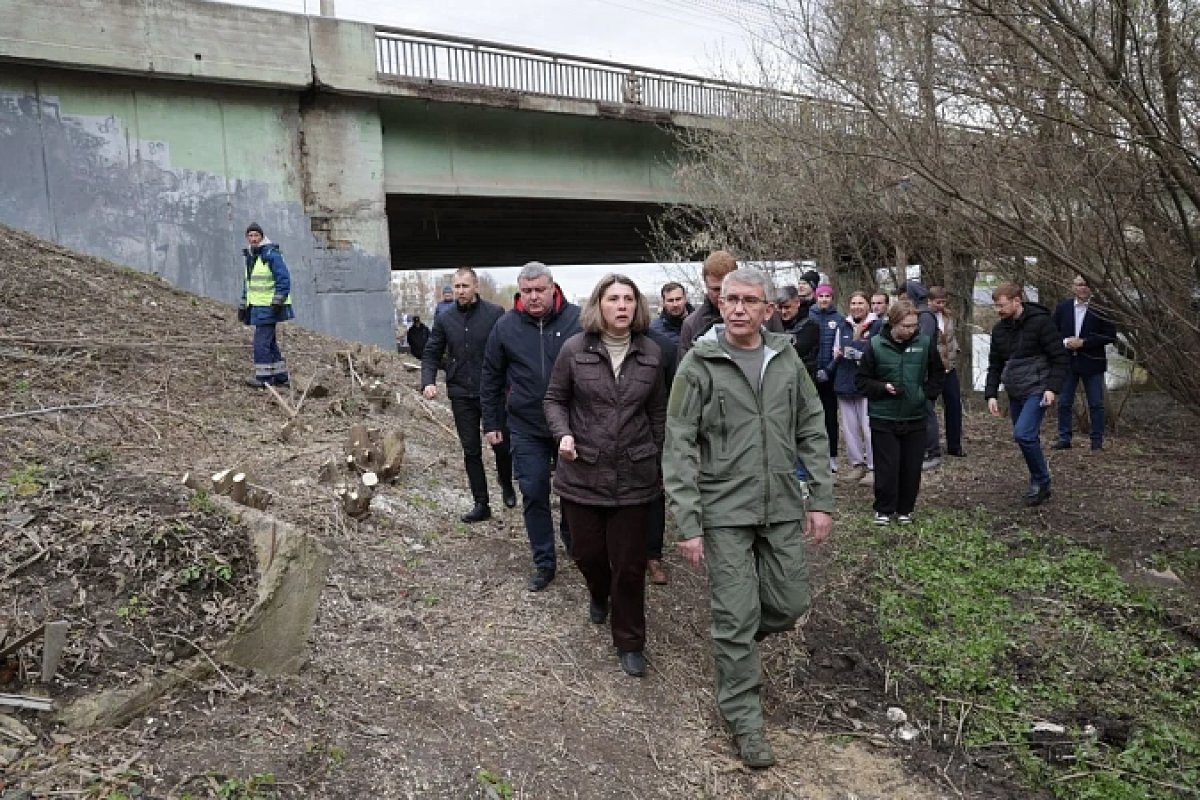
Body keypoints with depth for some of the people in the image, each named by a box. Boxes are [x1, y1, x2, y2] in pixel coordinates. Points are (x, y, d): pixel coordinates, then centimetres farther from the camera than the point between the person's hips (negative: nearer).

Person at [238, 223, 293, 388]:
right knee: (270, 342, 12)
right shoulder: (250, 257, 17)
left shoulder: (272, 254, -11)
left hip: (268, 307, -9)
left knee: (261, 341, -9)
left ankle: (264, 377, -3)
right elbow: (247, 283, 24)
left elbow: (284, 279, -16)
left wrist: (277, 303, -20)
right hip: (257, 307, 9)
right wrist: (242, 306, 22)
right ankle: (280, 376, 18)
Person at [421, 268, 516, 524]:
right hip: (461, 395, 3)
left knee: (501, 445, 5)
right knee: (471, 451, 8)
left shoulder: (495, 314, -6)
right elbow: (431, 354, 7)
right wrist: (428, 381, -9)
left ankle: (506, 485, 36)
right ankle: (481, 505, 19)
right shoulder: (444, 319, 5)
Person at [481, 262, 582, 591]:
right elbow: (491, 378, 7)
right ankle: (544, 563, 19)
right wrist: (491, 423, 8)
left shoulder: (578, 319, -7)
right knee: (534, 496, 4)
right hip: (526, 429, 1)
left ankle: (571, 537, 42)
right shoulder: (506, 326, -1)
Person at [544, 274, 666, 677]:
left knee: (629, 563, 4)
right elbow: (555, 399, 4)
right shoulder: (575, 349, -6)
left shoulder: (651, 353, 0)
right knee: (587, 552, 13)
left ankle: (629, 643, 23)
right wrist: (563, 434, -14)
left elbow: (658, 412, 9)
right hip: (582, 472, 0)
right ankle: (599, 595, 49)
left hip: (633, 476, 0)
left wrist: (659, 460, 12)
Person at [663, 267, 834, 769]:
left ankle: (732, 643, 41)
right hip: (725, 511, -4)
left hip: (783, 507, 4)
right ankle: (744, 720, 20)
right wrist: (688, 524, -13)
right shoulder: (699, 365, -8)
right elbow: (679, 448, -9)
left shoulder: (787, 359, 4)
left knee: (790, 605, 11)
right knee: (737, 618, 1)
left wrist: (821, 499, 3)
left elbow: (812, 432, 9)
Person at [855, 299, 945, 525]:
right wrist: (883, 388, -15)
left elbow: (938, 374, 13)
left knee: (912, 468, 8)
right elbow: (861, 381, -1)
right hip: (884, 417, -2)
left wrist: (926, 392, -1)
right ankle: (884, 509, 17)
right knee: (886, 467, 2)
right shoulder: (876, 346, -7)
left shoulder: (925, 343, -1)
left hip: (915, 417, 2)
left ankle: (905, 509, 25)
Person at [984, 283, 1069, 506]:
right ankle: (1039, 485, 23)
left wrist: (1052, 388, -19)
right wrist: (991, 394, 3)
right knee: (1027, 438, 10)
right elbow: (995, 364, 12)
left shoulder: (1040, 322, -11)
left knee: (1023, 434, -19)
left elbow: (1060, 357, -11)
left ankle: (1040, 481, -1)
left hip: (1037, 391, -7)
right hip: (1015, 394, 7)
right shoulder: (999, 329, 7)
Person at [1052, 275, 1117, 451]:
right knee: (1064, 403, 6)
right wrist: (1065, 342, -11)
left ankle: (1097, 440, 13)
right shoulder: (1063, 308, 5)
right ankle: (1064, 438, 15)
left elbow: (1110, 335, -8)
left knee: (1096, 404, 4)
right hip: (1067, 362, 3)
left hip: (1092, 364, -2)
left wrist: (1083, 342, -17)